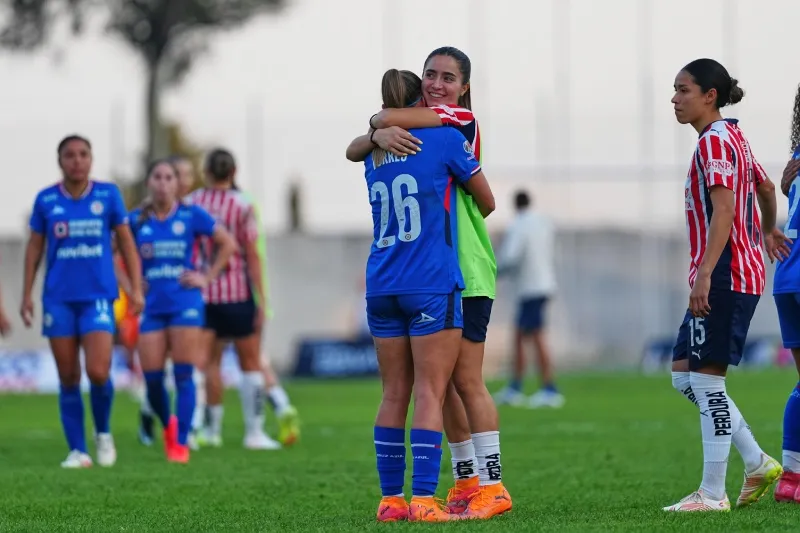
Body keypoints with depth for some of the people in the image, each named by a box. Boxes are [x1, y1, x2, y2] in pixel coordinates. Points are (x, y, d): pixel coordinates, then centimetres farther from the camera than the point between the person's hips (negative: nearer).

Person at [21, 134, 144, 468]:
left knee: (98, 372, -13)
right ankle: (77, 450, 8)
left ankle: (103, 432, 13)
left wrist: (136, 288, 1)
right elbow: (35, 247, 10)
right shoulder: (46, 200, 2)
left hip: (98, 297, -1)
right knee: (69, 378, 2)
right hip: (58, 299, 1)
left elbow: (126, 243, 7)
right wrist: (27, 294, 6)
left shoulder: (108, 195, 1)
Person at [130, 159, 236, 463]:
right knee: (152, 378, -2)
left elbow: (227, 244, 8)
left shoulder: (191, 216, 1)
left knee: (183, 375, -6)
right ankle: (168, 426, 26)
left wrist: (208, 277, 1)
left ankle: (181, 443, -1)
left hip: (185, 302, -2)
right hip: (151, 305, 2)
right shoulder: (137, 220, 5)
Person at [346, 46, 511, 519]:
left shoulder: (462, 120, -8)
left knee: (466, 379, -8)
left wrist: (382, 121, 8)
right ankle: (466, 480, 16)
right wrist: (379, 136, -20)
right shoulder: (414, 125, 13)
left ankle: (493, 485, -5)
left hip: (464, 272, -7)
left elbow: (385, 118, -16)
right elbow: (353, 151, 2)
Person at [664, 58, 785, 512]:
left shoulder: (714, 141, -12)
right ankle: (758, 463, 13)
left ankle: (713, 493, -5)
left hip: (724, 275, -10)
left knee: (706, 379, -7)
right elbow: (765, 188, 32)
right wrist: (768, 230, 50)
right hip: (745, 271, 10)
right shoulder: (735, 136, 17)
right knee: (685, 374, 11)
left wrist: (705, 274, -28)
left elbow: (723, 209, -22)